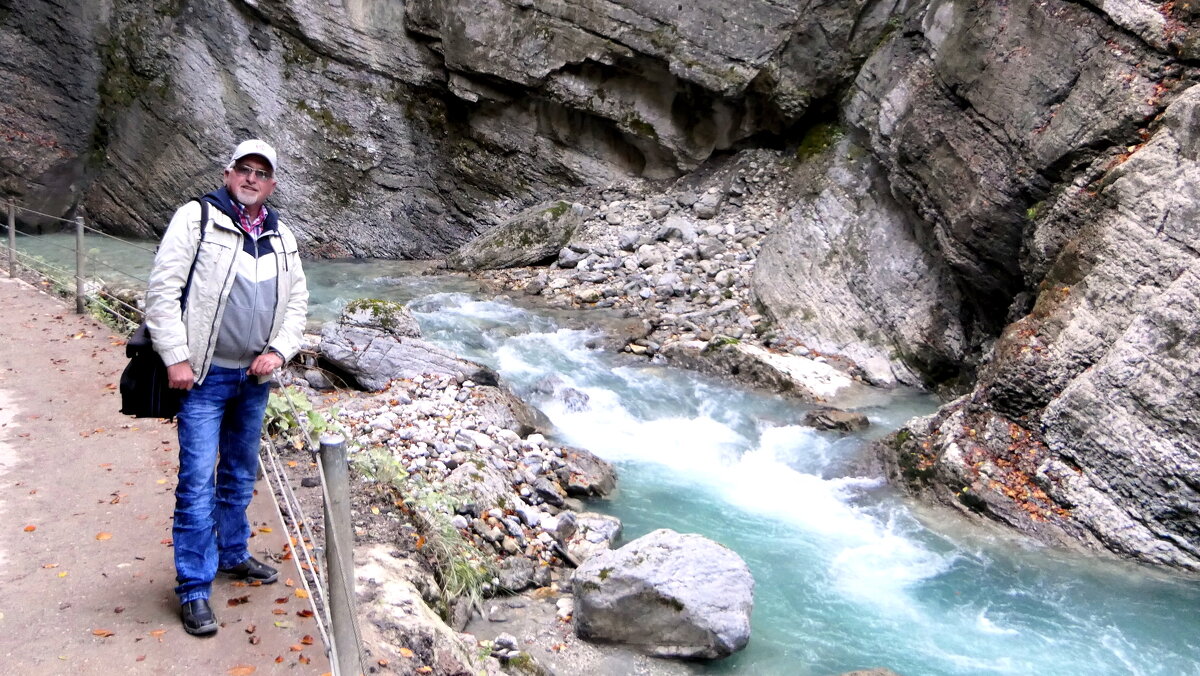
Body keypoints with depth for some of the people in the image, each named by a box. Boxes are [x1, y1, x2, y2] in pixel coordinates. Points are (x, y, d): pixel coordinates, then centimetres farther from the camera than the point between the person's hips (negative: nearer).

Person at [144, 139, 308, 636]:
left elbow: (297, 302, 12)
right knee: (198, 481, -5)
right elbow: (162, 289, -11)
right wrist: (176, 358, -16)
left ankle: (233, 554, 37)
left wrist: (279, 351, -4)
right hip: (204, 374, -6)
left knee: (241, 475, 19)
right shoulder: (197, 219, -7)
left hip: (255, 377, 6)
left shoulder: (282, 238, 9)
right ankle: (194, 590, 4)